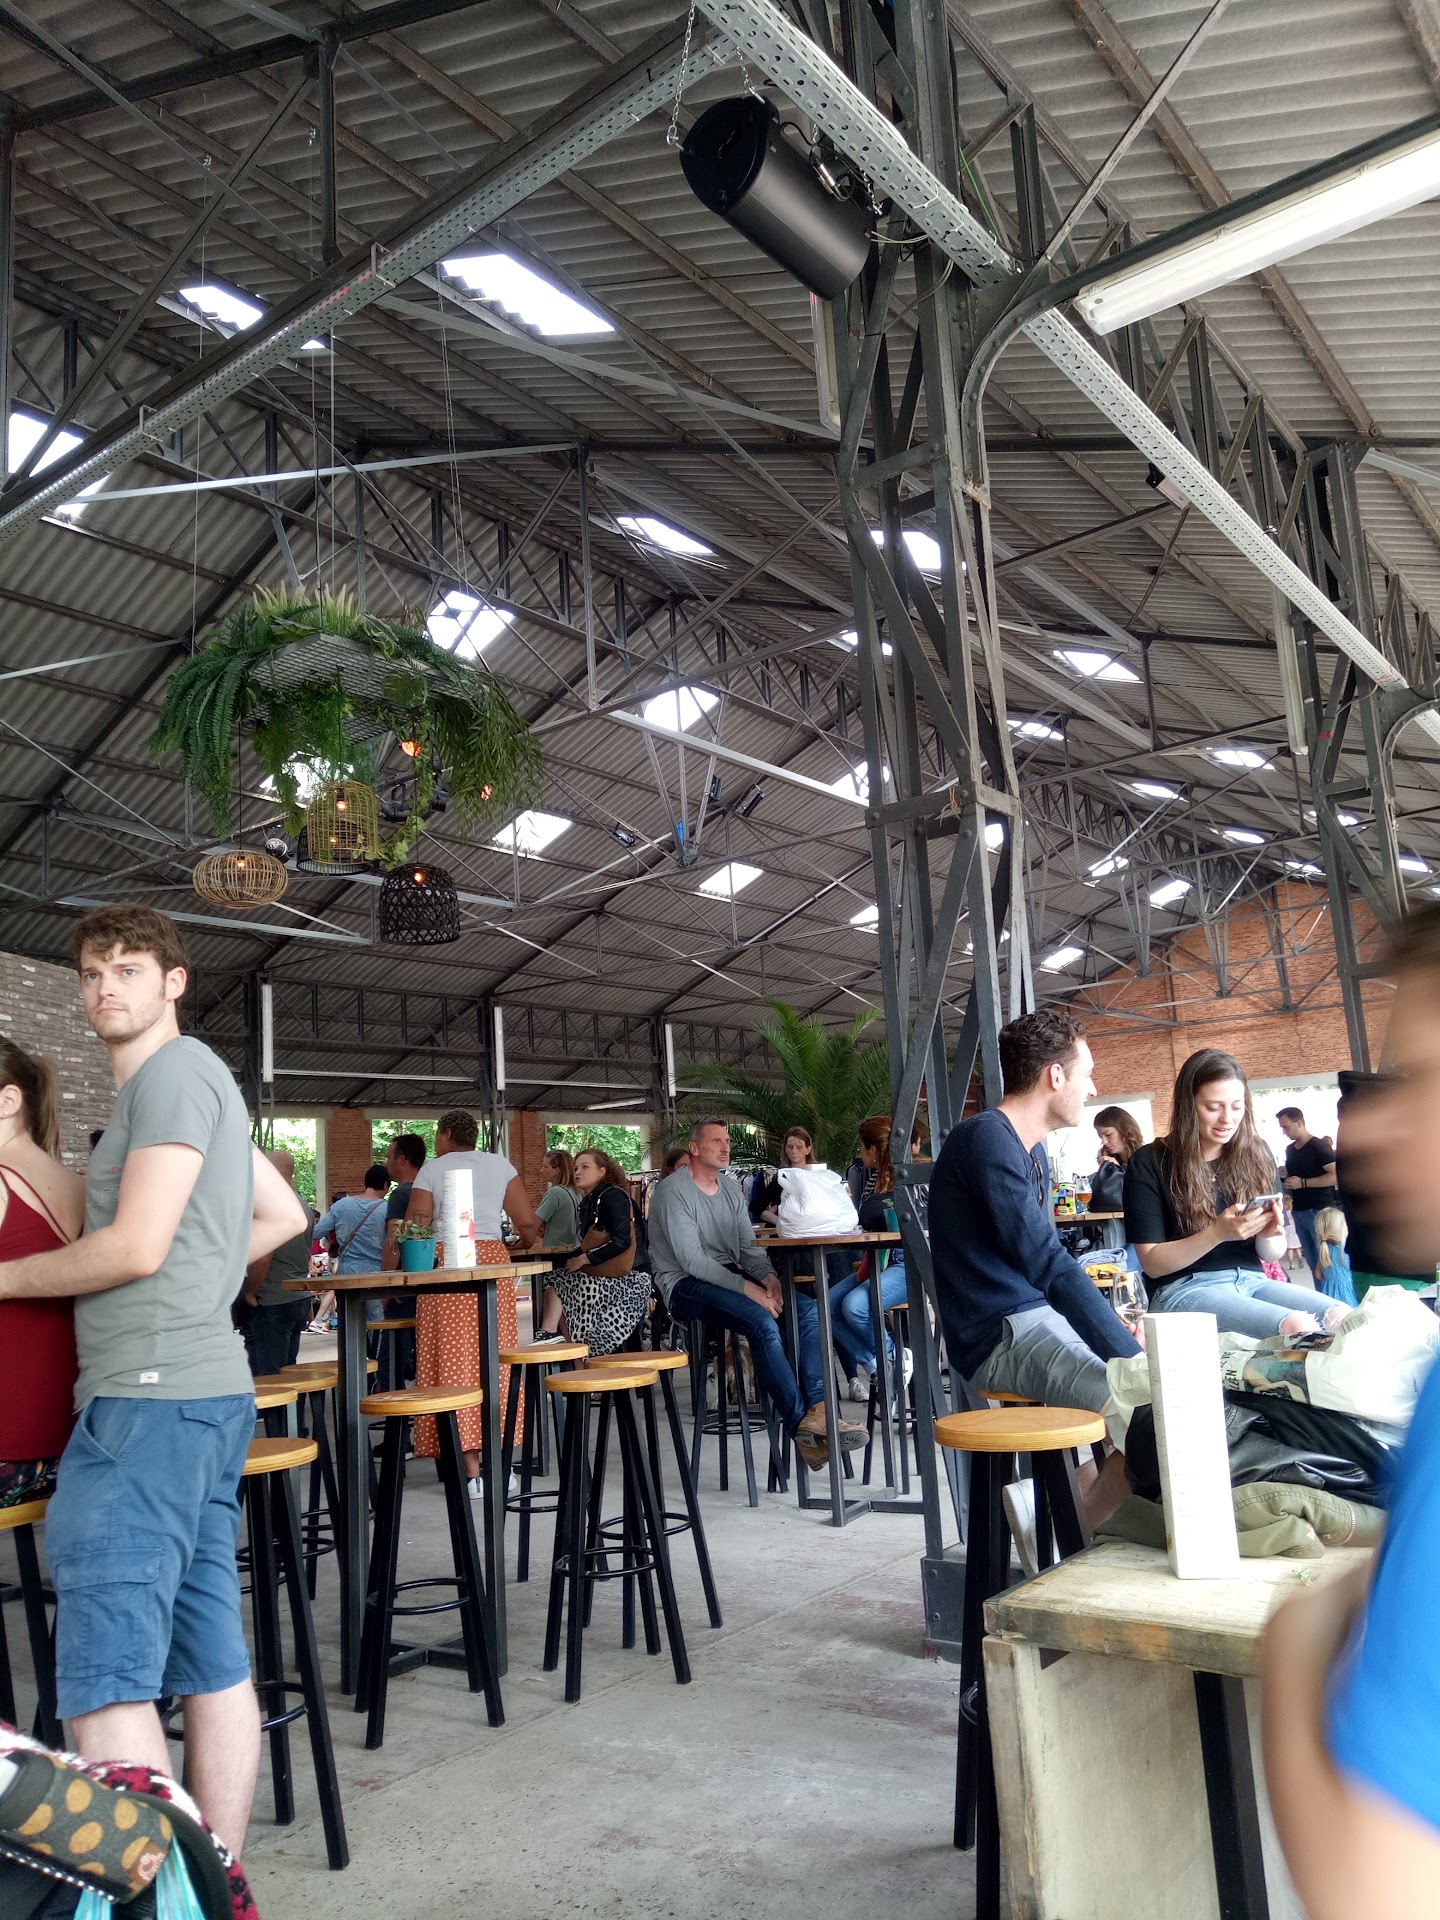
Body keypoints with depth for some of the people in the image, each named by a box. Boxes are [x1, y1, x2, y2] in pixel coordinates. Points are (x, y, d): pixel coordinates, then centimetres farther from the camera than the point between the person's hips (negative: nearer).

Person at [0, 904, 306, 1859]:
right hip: (208, 1391, 10)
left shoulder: (176, 1070, -8)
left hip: (152, 1396, -10)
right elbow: (284, 1215, 28)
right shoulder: (204, 1082, 22)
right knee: (212, 1662, 11)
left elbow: (134, 1246, -14)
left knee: (104, 1679, -8)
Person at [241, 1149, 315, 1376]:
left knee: (267, 1377, -4)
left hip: (271, 1305, -9)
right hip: (300, 1299, 9)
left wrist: (249, 1293, -10)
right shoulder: (305, 1206, 12)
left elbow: (262, 1258, -22)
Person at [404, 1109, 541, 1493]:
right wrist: (528, 1244, 28)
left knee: (455, 1363, 0)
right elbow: (527, 1222, 7)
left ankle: (473, 1469, -1)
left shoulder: (432, 1170, 4)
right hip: (492, 1260, 2)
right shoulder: (500, 1165, 10)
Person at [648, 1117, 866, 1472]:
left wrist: (768, 1277, -13)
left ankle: (817, 1411, -24)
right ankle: (800, 1424, -24)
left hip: (729, 1276, 8)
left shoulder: (731, 1189, 15)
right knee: (762, 1323, -32)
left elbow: (747, 1246, 10)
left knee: (808, 1307, -15)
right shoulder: (673, 1192, -10)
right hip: (686, 1285, -8)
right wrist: (748, 1289, -24)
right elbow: (692, 1260, -19)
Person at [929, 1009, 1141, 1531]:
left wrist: (1112, 1320, 6)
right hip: (1002, 1335, -10)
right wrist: (1133, 1356, -23)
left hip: (1039, 1317, 10)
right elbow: (1046, 1263, -23)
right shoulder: (987, 1137, -15)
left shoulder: (1031, 1149, 17)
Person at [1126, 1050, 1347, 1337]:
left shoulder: (1256, 1155, 8)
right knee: (1298, 1329, -29)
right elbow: (1152, 1263, -8)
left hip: (1252, 1281, 5)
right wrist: (1217, 1233, -23)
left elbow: (1273, 1254, 12)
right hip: (1184, 1289, -5)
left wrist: (1267, 1235, -13)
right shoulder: (1149, 1164, -5)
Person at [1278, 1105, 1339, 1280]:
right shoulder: (1290, 1149, 14)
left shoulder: (1319, 1146, -9)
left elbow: (1336, 1176, -19)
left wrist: (1303, 1183, -20)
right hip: (1299, 1212, 7)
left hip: (1319, 1211, -7)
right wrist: (1284, 1182, 7)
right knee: (1313, 1263, 9)